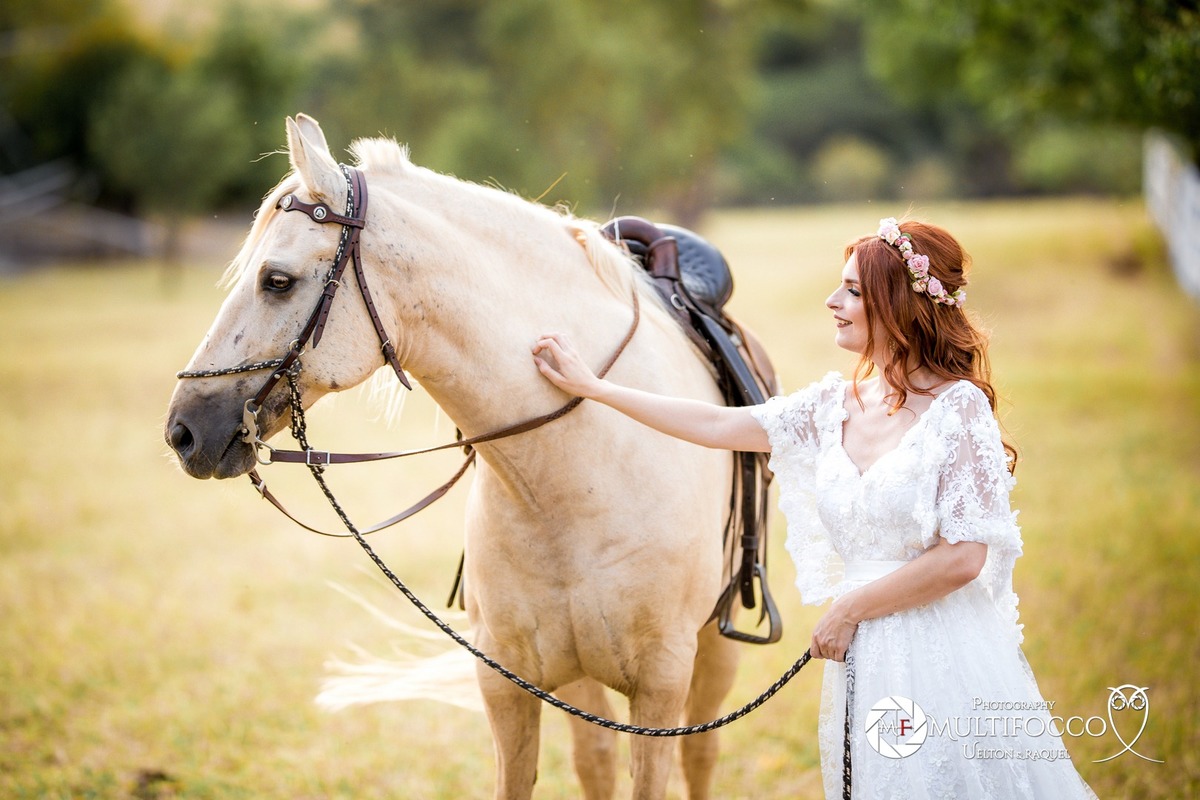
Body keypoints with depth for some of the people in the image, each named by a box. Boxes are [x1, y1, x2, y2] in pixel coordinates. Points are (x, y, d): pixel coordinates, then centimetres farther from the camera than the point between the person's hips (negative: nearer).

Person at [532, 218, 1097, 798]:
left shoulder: (959, 406, -11)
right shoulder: (835, 404, 7)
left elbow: (963, 558, -16)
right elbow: (719, 426, 13)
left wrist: (850, 608, -9)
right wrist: (592, 388, 14)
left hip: (946, 658, -6)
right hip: (863, 659, 6)